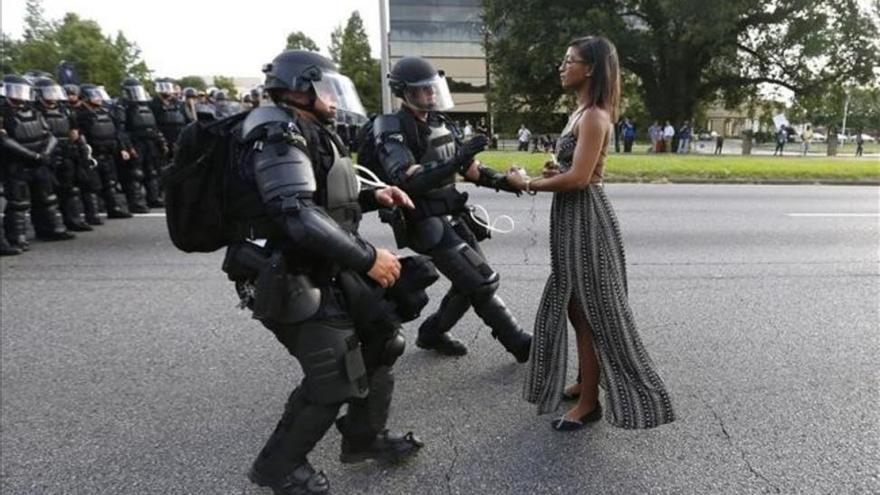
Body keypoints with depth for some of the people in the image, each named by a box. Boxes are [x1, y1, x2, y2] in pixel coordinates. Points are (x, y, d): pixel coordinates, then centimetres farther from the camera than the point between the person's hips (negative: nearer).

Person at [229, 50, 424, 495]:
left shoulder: (309, 134, 14)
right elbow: (299, 217, -31)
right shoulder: (278, 137, -18)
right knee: (335, 379, -5)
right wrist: (367, 258, -27)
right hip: (296, 284, -10)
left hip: (329, 274, 10)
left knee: (381, 340, 16)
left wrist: (372, 196, 7)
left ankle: (364, 436, 34)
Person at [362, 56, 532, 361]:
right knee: (482, 282, -8)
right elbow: (409, 181, -29)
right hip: (428, 225, -8)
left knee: (472, 282, 12)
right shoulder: (392, 131, -14)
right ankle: (519, 344, 6)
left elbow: (468, 168, 16)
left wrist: (503, 181, -1)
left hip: (454, 217, 8)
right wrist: (458, 160, -36)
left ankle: (432, 333, 30)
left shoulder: (440, 124, 10)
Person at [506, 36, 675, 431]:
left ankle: (590, 401, 11)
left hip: (586, 219, -10)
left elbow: (579, 178, -24)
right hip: (572, 218, 10)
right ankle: (585, 382, 32)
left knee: (590, 311, -1)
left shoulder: (594, 117, -16)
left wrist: (528, 185, -13)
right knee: (575, 307, 17)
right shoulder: (581, 112, 14)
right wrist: (554, 171, -1)